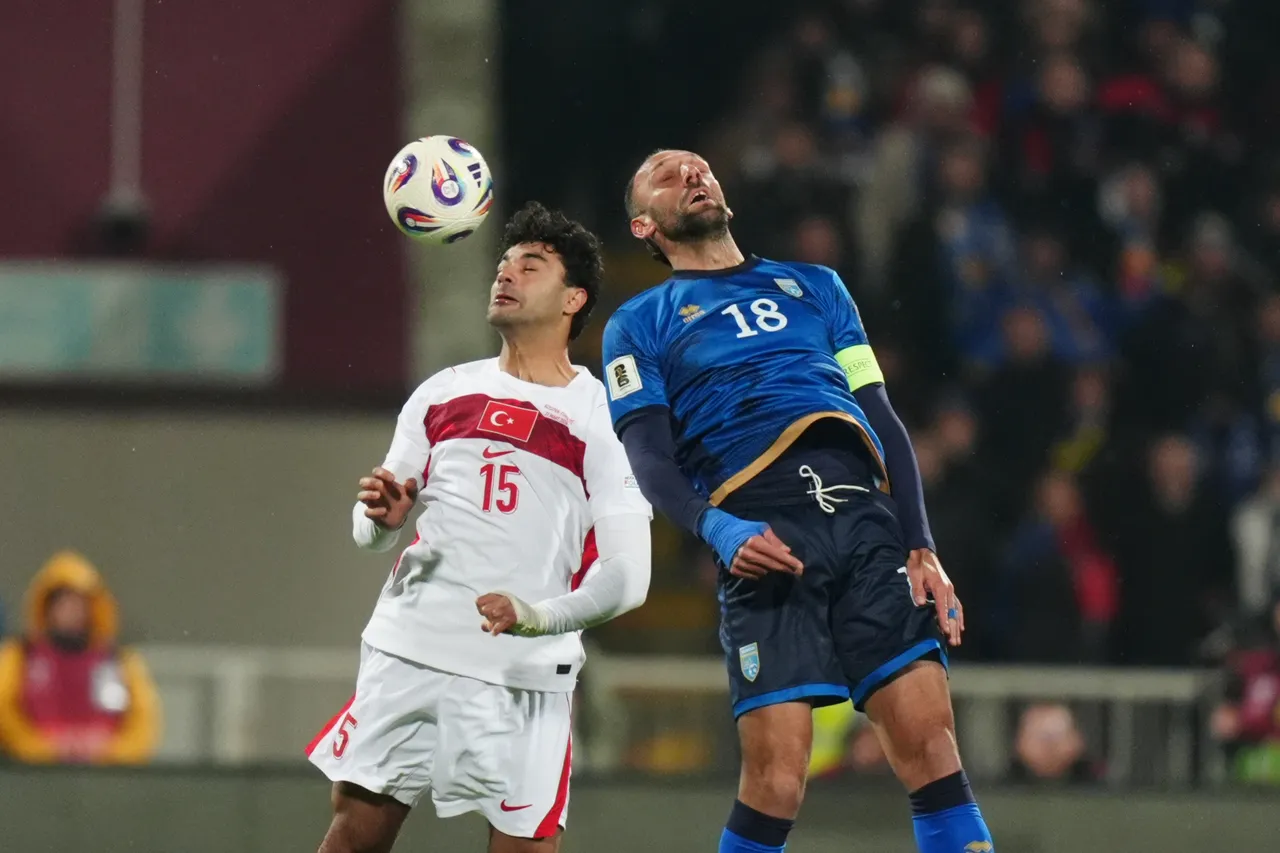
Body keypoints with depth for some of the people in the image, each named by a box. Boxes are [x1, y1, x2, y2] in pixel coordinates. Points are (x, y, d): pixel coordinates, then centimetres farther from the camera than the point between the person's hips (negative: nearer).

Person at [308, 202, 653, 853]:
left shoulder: (601, 415, 1)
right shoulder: (444, 394, 14)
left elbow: (626, 578, -6)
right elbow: (368, 530, 17)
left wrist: (536, 616, -23)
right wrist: (383, 517, -8)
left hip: (525, 673, -3)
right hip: (408, 647, 4)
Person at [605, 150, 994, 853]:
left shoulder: (816, 288, 28)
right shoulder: (639, 324, 19)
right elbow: (649, 458, 5)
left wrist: (921, 549, 9)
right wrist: (716, 529, -15)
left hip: (867, 523, 3)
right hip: (765, 542, -3)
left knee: (930, 750, -12)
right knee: (774, 784, -13)